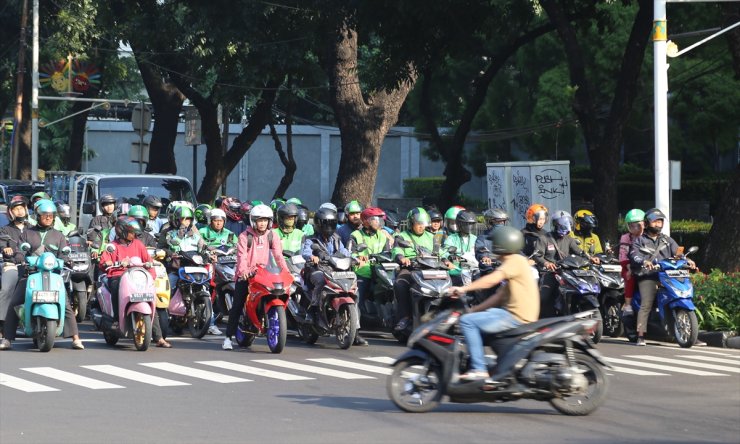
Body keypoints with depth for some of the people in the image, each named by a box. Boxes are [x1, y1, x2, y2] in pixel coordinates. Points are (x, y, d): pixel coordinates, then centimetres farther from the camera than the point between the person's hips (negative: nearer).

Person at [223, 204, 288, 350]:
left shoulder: (271, 236, 6)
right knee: (237, 306, -7)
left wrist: (286, 271, -19)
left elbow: (278, 255, -3)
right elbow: (241, 256, -18)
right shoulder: (245, 236, -5)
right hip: (245, 275, -3)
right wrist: (243, 271, -37)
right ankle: (228, 337, -4)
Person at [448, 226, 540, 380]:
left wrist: (464, 288, -20)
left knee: (467, 321, -14)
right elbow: (500, 296, 21)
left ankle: (479, 369, -17)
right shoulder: (514, 263, 20)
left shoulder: (516, 261, -11)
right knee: (475, 316, 25)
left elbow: (491, 280, -24)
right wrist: (475, 309, 18)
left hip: (517, 317, -11)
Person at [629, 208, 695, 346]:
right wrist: (644, 261, -26)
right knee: (646, 304, -20)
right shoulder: (639, 240, 14)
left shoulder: (667, 240, 26)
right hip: (647, 276, -3)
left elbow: (677, 253, 12)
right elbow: (634, 255, -4)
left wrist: (687, 261, -10)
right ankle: (640, 336, -24)